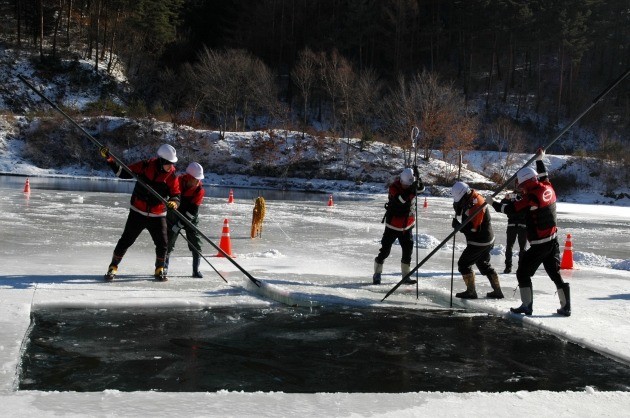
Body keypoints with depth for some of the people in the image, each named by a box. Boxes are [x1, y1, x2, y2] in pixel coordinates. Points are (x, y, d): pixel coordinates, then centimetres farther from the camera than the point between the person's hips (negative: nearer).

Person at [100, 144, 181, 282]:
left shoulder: (172, 176, -8)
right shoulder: (145, 166, -10)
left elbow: (176, 195, -6)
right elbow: (123, 173, 0)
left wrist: (174, 202, -30)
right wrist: (109, 159, -9)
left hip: (158, 216, 1)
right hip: (138, 212, -1)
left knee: (162, 244, -1)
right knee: (126, 240, 1)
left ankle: (159, 270, 23)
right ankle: (113, 267, 16)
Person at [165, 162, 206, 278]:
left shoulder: (199, 190, -18)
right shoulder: (178, 181, -17)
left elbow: (192, 211, -21)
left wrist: (179, 225, -25)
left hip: (190, 218, 0)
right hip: (174, 216, 0)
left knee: (195, 243, -6)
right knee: (168, 241, 0)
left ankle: (196, 270, 4)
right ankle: (163, 266, 18)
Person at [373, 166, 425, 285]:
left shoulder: (412, 185, -2)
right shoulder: (393, 187, -20)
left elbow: (421, 189, -12)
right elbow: (401, 199, -32)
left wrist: (417, 178, -27)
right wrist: (411, 190, -44)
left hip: (407, 224, 5)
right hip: (393, 224, -5)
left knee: (408, 249, 6)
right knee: (385, 249, -3)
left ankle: (406, 276, 18)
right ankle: (377, 274, 10)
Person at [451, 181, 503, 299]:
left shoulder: (475, 205, -27)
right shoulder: (470, 199, 3)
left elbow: (473, 228, -29)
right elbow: (459, 211, 11)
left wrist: (457, 225, -18)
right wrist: (457, 206, -11)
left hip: (479, 242, -10)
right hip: (486, 240, 10)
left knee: (463, 264, -4)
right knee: (484, 265, 20)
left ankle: (471, 291, 0)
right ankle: (497, 291, 26)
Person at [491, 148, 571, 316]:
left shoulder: (532, 197, -20)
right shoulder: (548, 188, 3)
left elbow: (512, 208, -16)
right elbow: (543, 175, 24)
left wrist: (494, 204, -3)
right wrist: (539, 159, 36)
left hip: (539, 244, -8)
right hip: (553, 241, 8)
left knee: (523, 272, 4)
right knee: (555, 273, 14)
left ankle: (527, 305, 6)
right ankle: (566, 307, 15)